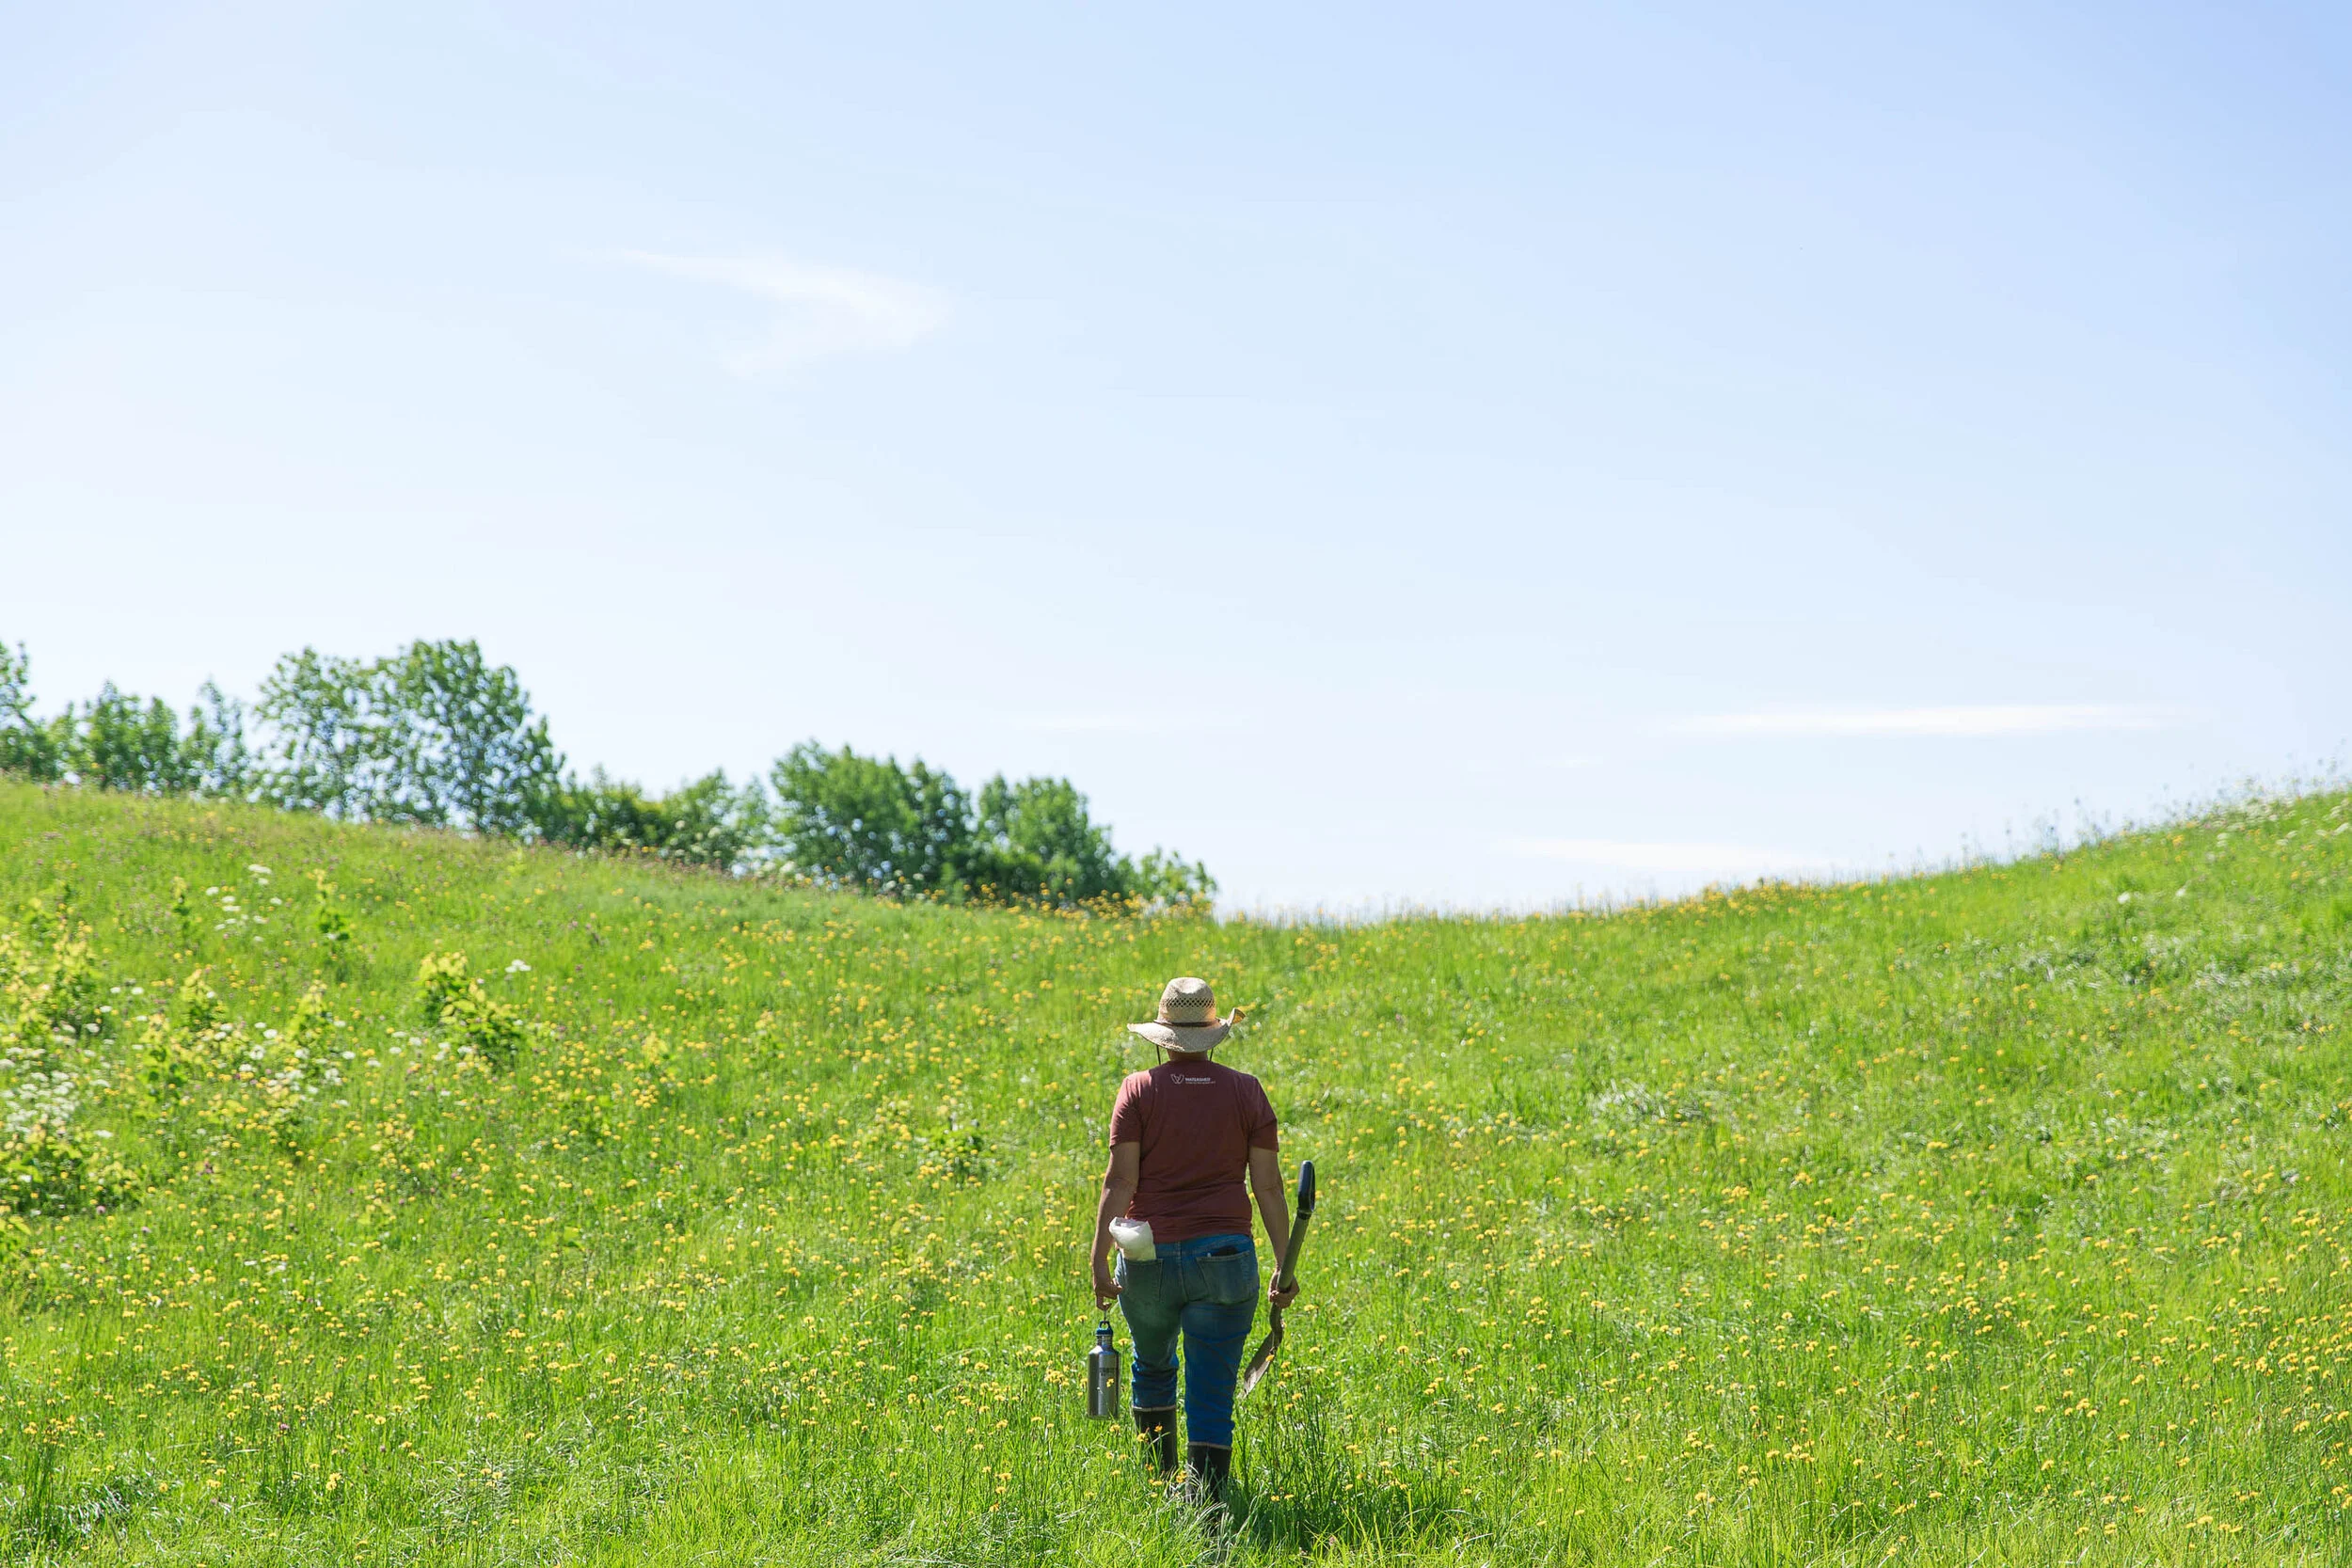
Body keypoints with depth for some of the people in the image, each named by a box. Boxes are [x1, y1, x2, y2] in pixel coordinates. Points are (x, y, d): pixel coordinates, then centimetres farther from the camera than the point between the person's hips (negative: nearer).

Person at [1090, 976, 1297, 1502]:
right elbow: (1268, 1185, 0)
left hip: (1147, 1258, 1)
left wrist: (1099, 1257, -8)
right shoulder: (1246, 1092, 2)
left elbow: (1121, 1180, -9)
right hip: (1224, 1258, -1)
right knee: (1211, 1394, 0)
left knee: (1152, 1366, 26)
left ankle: (1158, 1481, 39)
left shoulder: (1138, 1090, -2)